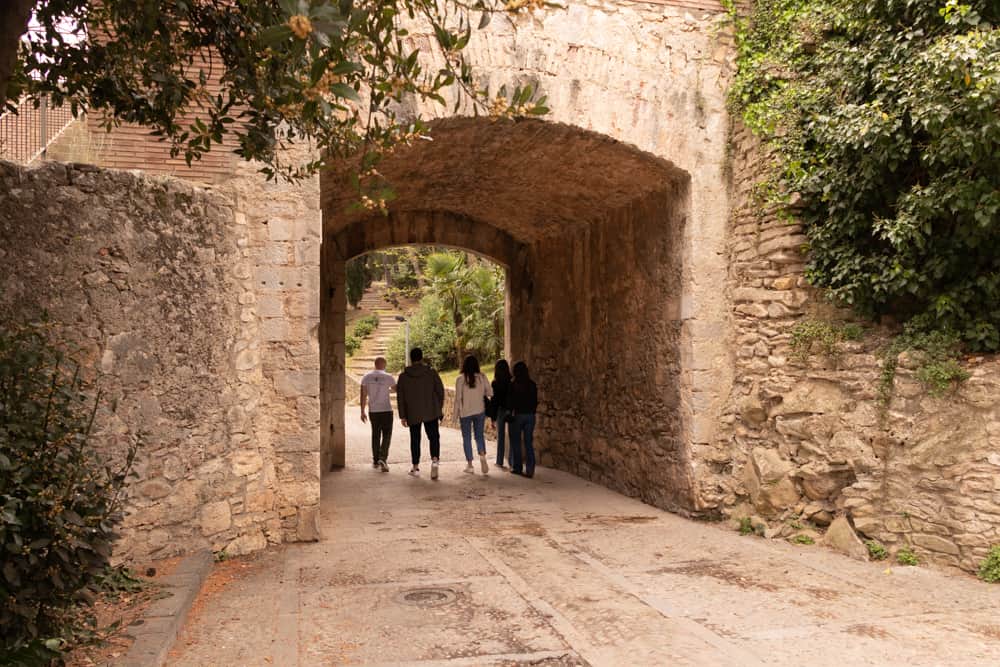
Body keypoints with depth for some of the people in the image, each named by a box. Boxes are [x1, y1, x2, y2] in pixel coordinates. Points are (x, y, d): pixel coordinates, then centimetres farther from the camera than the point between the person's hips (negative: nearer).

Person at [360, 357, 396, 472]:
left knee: (375, 435, 15)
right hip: (386, 410, -3)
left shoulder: (366, 377, 1)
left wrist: (362, 412, 5)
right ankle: (382, 458, -15)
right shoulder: (388, 377, -7)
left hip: (373, 411, 3)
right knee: (387, 435, 3)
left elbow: (363, 395, 0)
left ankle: (375, 461, 21)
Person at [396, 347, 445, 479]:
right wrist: (440, 408, 13)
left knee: (415, 439, 11)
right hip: (431, 413, -1)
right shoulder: (432, 373, -2)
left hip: (412, 414, 1)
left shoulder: (403, 376, 1)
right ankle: (435, 459, -20)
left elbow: (400, 398, 1)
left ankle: (415, 467, 15)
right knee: (434, 437, 3)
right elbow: (441, 391, 0)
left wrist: (402, 416, 6)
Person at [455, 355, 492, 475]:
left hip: (465, 412, -2)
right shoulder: (482, 377, -5)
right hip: (480, 411, 2)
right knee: (479, 435, 13)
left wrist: (456, 412, 2)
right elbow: (490, 393, -2)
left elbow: (458, 397, -8)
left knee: (466, 438, 10)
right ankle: (482, 456, -12)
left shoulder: (460, 379, -10)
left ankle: (469, 464, 13)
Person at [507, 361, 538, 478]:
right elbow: (535, 401, 7)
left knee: (516, 442, 8)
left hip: (517, 415, -4)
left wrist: (510, 413, 8)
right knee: (529, 443, 6)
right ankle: (530, 470, 3)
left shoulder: (513, 385, -10)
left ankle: (517, 468, 13)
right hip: (530, 415, 4)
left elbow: (510, 402, -6)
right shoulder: (532, 385, 2)